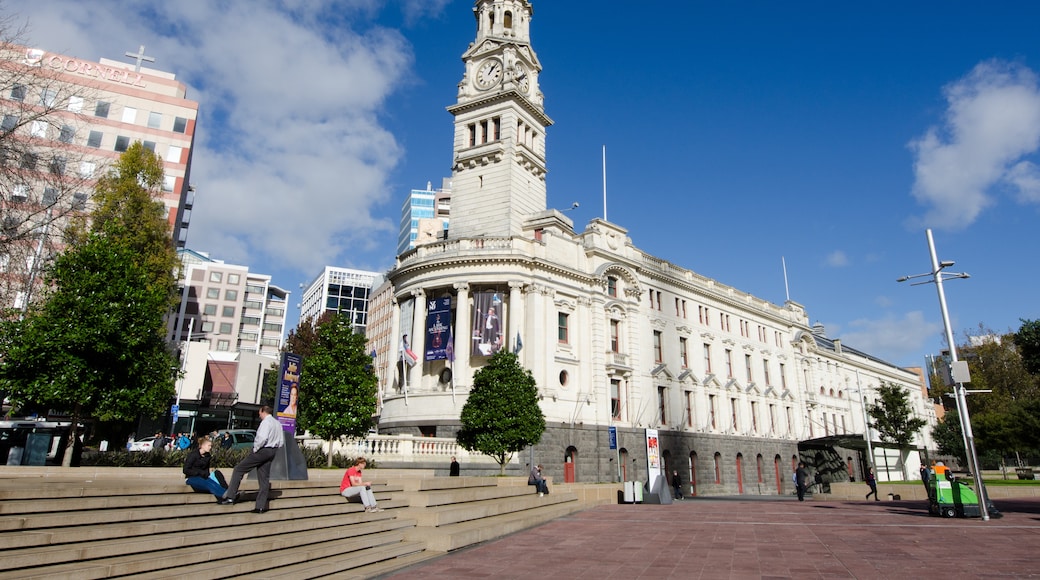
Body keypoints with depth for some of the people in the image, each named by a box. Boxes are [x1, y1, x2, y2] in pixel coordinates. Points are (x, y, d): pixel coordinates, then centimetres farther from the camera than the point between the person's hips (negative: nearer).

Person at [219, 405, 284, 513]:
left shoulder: (266, 422, -11)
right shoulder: (278, 424, 15)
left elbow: (262, 438, -25)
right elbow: (281, 442, 15)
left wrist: (255, 448, -12)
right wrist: (274, 447, 14)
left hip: (262, 451, -8)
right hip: (272, 452, 8)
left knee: (239, 469, 2)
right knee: (264, 479, 10)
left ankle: (230, 497, -1)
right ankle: (261, 506, 10)